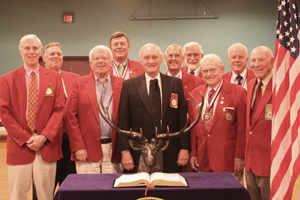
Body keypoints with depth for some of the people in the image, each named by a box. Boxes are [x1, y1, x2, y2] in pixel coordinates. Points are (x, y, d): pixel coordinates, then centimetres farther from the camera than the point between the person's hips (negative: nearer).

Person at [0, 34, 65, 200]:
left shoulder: (54, 77, 8)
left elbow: (59, 109, 1)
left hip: (47, 146, 0)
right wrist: (25, 138, -8)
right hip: (19, 146, 0)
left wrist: (44, 137, -10)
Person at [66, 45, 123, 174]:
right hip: (87, 152, -1)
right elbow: (71, 117, 1)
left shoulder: (122, 85, 7)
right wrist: (78, 147, -6)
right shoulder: (79, 83, 6)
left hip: (114, 152, 1)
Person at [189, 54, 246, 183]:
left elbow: (242, 127, -6)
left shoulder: (238, 92, -5)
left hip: (228, 160, -4)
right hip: (203, 160, 4)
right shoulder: (195, 94, 9)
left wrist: (240, 156, -8)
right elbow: (192, 126, 12)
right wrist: (193, 153, 9)